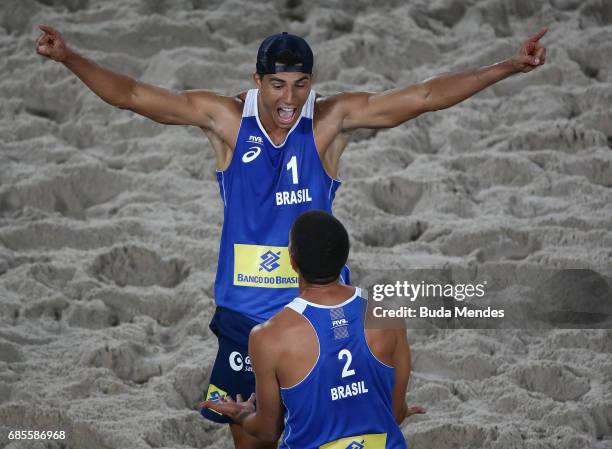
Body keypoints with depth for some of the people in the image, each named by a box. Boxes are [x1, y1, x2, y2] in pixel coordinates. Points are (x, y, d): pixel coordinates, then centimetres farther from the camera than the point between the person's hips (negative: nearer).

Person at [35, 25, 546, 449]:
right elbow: (133, 95, -4)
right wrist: (69, 58, -13)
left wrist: (510, 66, -17)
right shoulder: (226, 118, -6)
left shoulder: (333, 119, -9)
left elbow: (423, 96, -12)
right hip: (245, 310, 1)